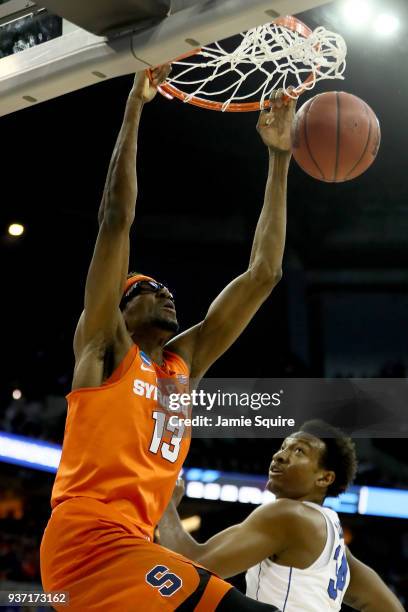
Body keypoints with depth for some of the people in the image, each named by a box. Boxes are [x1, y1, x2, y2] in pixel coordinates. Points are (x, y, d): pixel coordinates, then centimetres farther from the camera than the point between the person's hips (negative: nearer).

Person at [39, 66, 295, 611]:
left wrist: (279, 160, 25)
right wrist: (135, 106, 4)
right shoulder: (103, 345, 8)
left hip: (128, 544, 8)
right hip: (88, 535, -8)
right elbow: (116, 217, 1)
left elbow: (263, 274, 23)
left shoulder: (183, 363, 24)